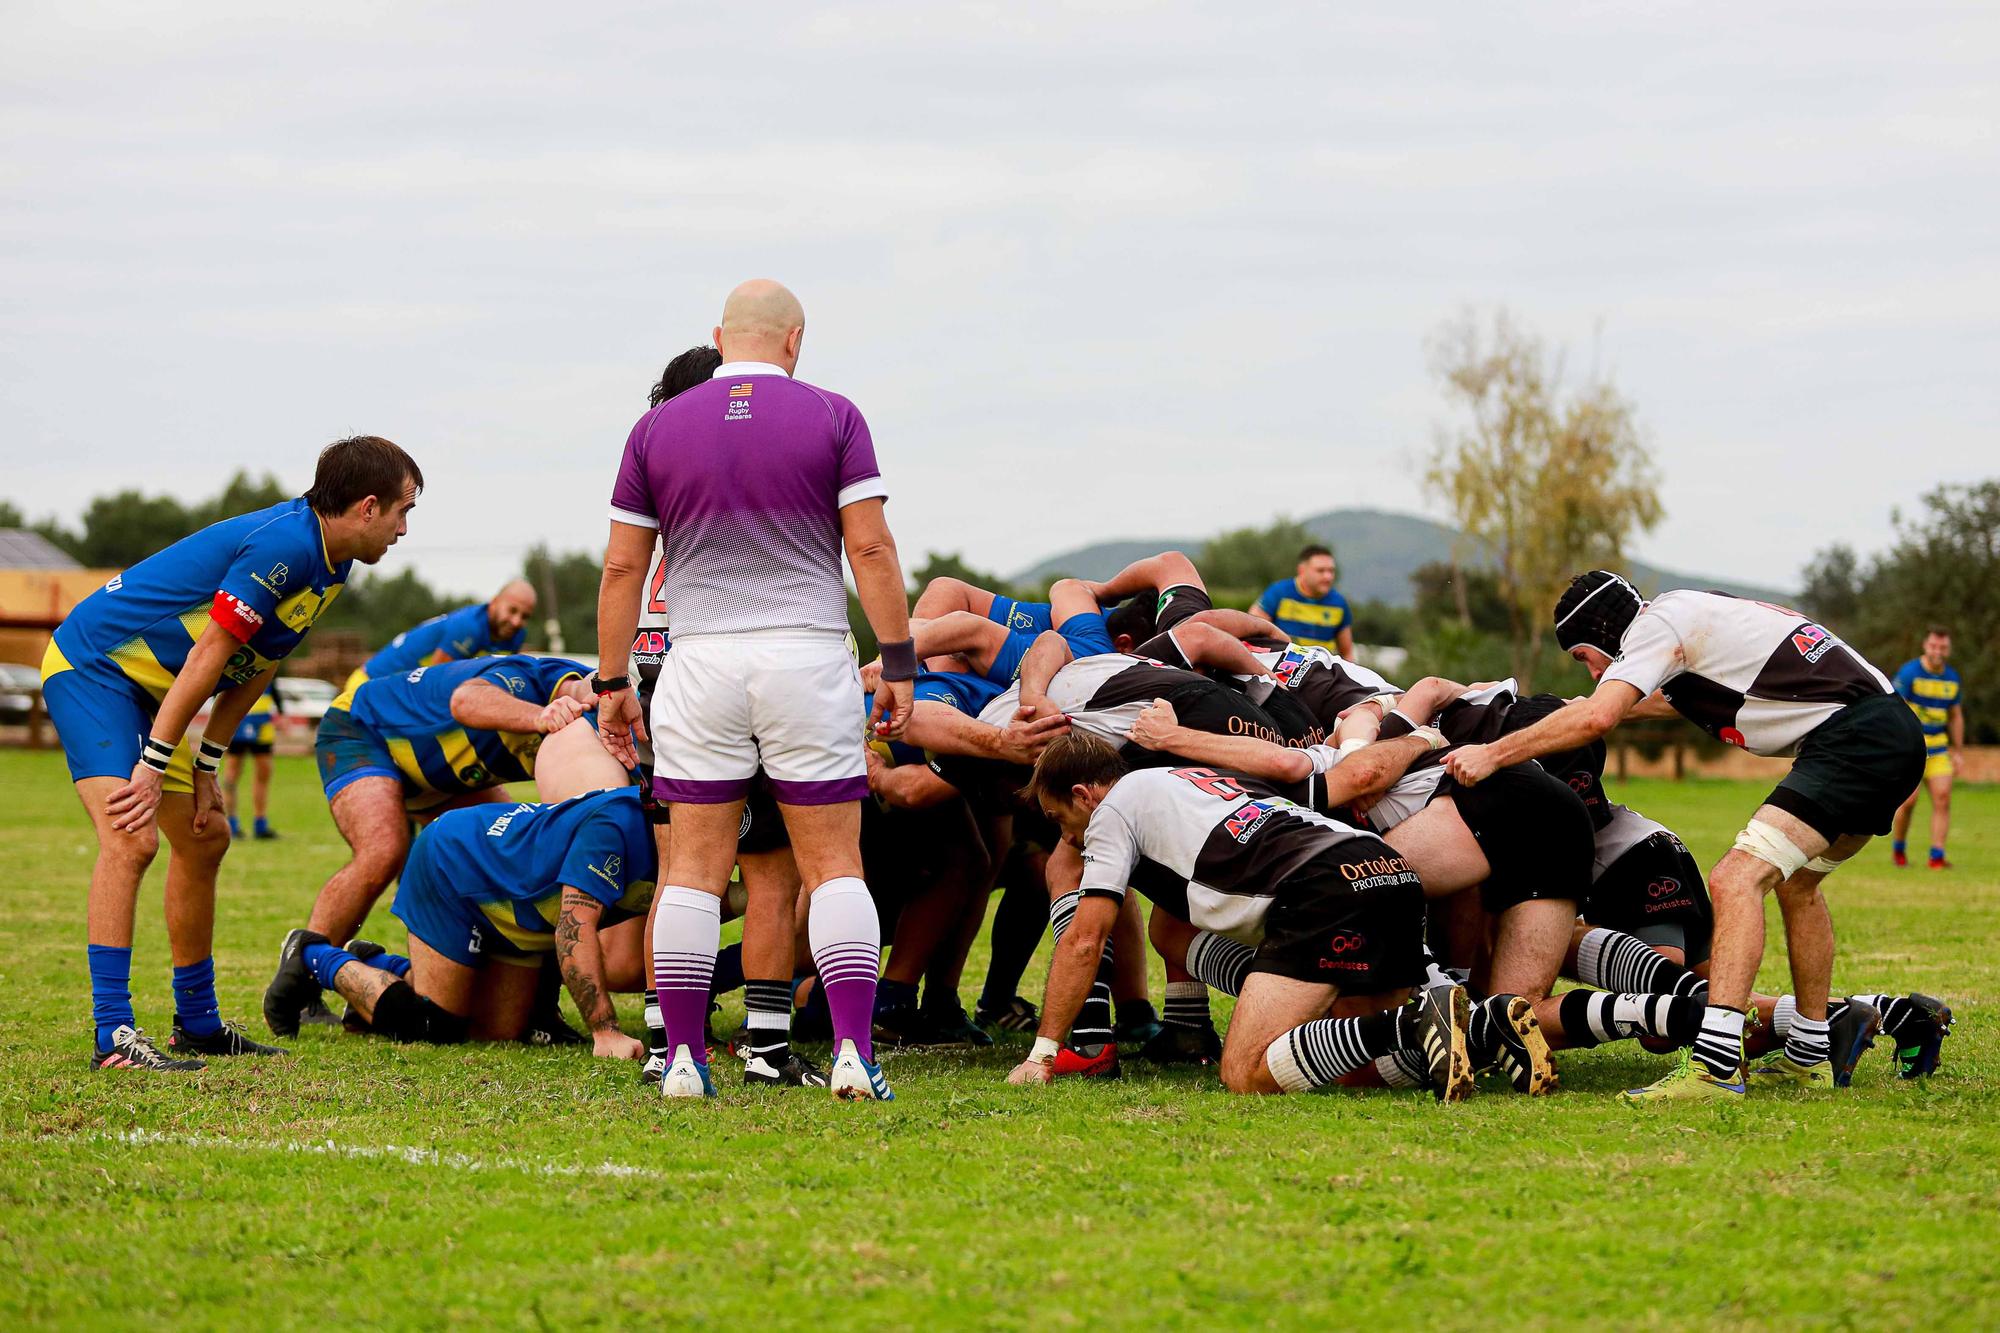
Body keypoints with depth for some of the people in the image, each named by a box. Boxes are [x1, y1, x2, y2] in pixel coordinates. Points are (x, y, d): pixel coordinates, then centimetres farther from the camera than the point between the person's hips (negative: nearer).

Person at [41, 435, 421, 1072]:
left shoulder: (329, 565, 7)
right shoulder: (282, 544, -25)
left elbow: (254, 668, 13)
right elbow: (209, 656, -24)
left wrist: (204, 768, 10)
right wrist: (155, 764, -22)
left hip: (137, 685, 11)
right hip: (89, 667, -11)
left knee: (205, 839, 16)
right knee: (132, 838, -23)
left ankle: (197, 1024, 27)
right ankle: (113, 1036, -28)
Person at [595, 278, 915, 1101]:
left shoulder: (657, 429, 6)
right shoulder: (831, 418, 1)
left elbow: (622, 566, 5)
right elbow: (871, 548, -4)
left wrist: (613, 683, 11)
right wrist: (897, 664, -1)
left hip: (702, 662, 1)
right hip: (808, 655, -1)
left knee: (694, 869, 6)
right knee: (834, 867, 3)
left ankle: (683, 1057, 3)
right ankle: (853, 1052, -6)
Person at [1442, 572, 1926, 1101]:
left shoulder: (1659, 623, -3)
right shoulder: (1697, 613, 24)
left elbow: (1595, 719, -16)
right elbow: (1678, 697, 46)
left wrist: (1492, 754, -9)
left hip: (1855, 740, -10)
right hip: (1895, 737, 10)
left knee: (1737, 879, -18)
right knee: (1794, 882, 26)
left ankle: (1715, 1066, -29)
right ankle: (1810, 1057, 31)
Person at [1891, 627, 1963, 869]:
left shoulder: (1952, 678, 8)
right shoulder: (1909, 672, -9)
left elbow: (1956, 716, 19)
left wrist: (1958, 752, 17)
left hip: (1937, 746, 5)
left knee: (1943, 797, -7)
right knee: (1909, 799, -11)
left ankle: (1937, 857, -5)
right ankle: (1897, 849, 13)